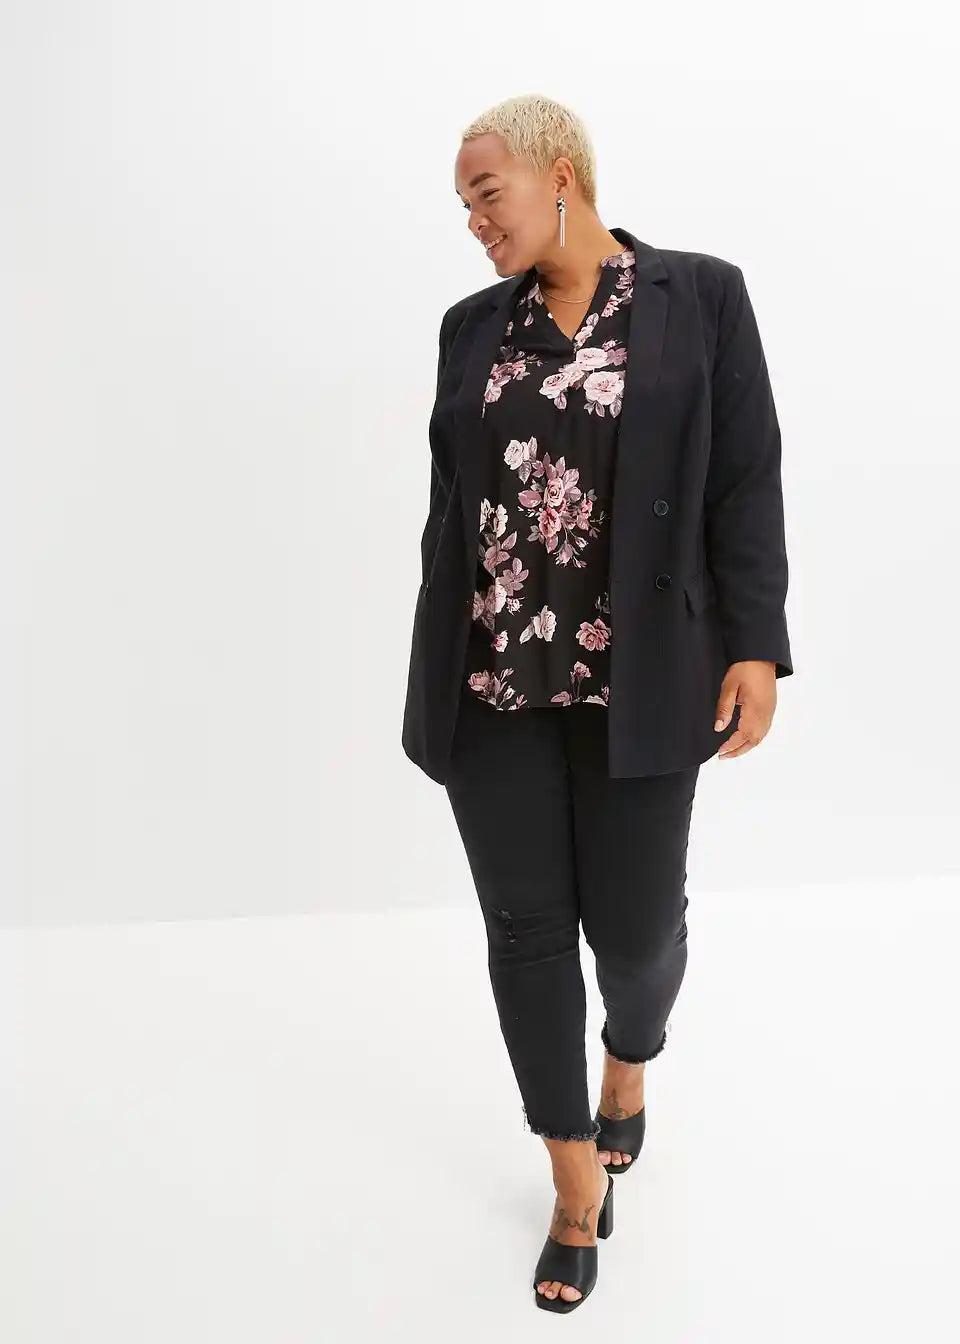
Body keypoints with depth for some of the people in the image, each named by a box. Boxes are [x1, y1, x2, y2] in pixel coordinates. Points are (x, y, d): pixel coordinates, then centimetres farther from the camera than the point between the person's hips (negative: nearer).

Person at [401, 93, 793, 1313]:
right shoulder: (473, 326, 10)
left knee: (634, 924, 6)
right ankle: (578, 1182, 24)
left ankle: (629, 1062, 42)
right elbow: (449, 503, 12)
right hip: (490, 678, 3)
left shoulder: (701, 296, 1)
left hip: (633, 680, -3)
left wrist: (754, 648, -10)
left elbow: (746, 484, -3)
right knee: (525, 927, 5)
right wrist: (431, 669, 12)